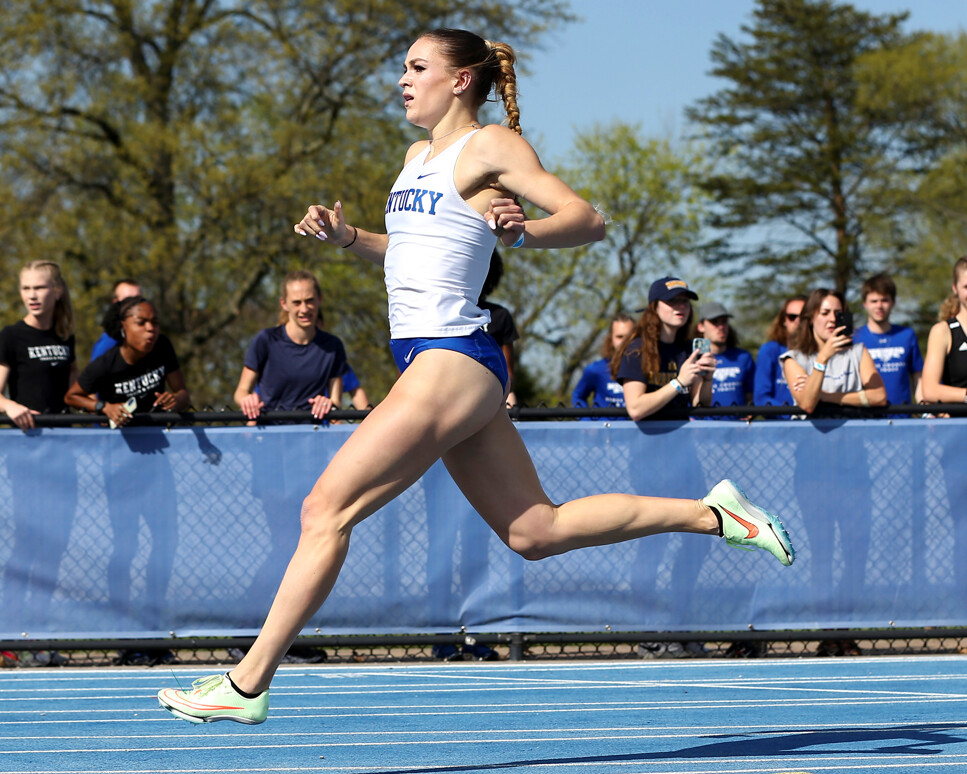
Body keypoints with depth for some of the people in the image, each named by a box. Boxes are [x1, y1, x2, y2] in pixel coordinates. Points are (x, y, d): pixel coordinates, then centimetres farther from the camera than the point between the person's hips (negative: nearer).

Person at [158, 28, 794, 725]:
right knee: (535, 530, 12)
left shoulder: (491, 145, -6)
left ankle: (248, 685, -10)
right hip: (429, 361, 10)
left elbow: (588, 220, -10)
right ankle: (713, 514, 17)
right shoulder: (419, 156, 19)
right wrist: (346, 235, 14)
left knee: (326, 510, -11)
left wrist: (519, 230, -28)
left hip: (451, 361, -10)